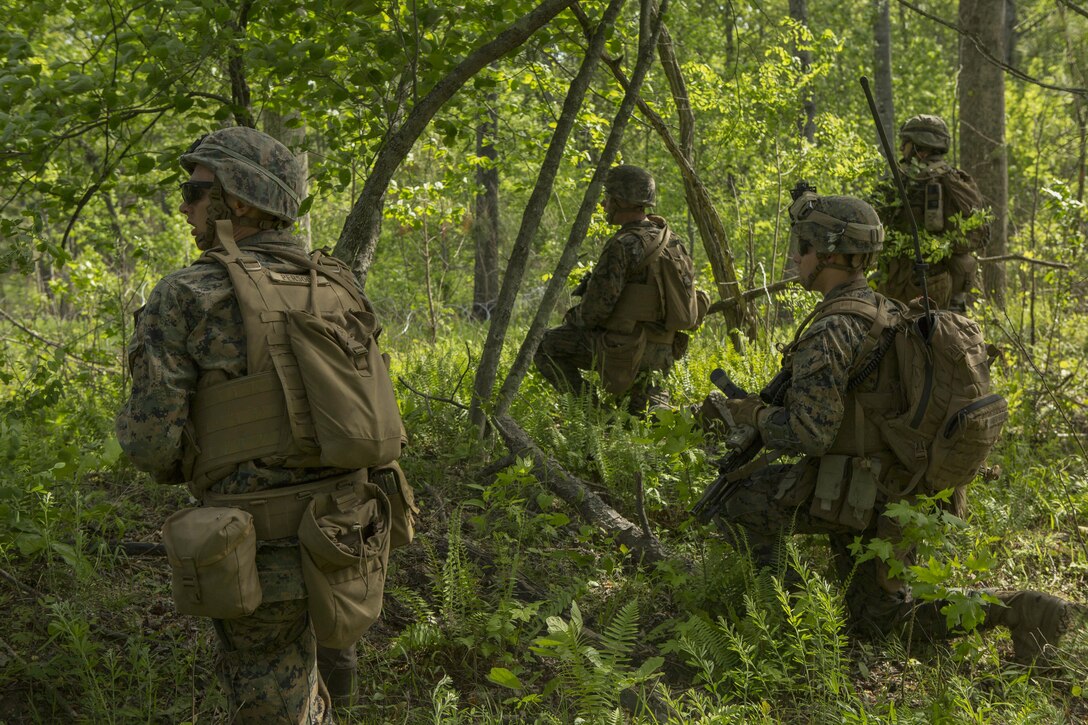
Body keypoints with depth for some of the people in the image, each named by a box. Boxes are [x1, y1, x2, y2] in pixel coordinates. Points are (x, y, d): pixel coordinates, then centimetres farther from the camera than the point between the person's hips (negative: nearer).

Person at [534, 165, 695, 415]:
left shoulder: (621, 247, -18)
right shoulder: (670, 240, 7)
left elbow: (596, 308, -19)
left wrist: (573, 318, 4)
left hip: (623, 347, -8)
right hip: (663, 351, 8)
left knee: (544, 346, 6)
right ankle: (655, 402, 18)